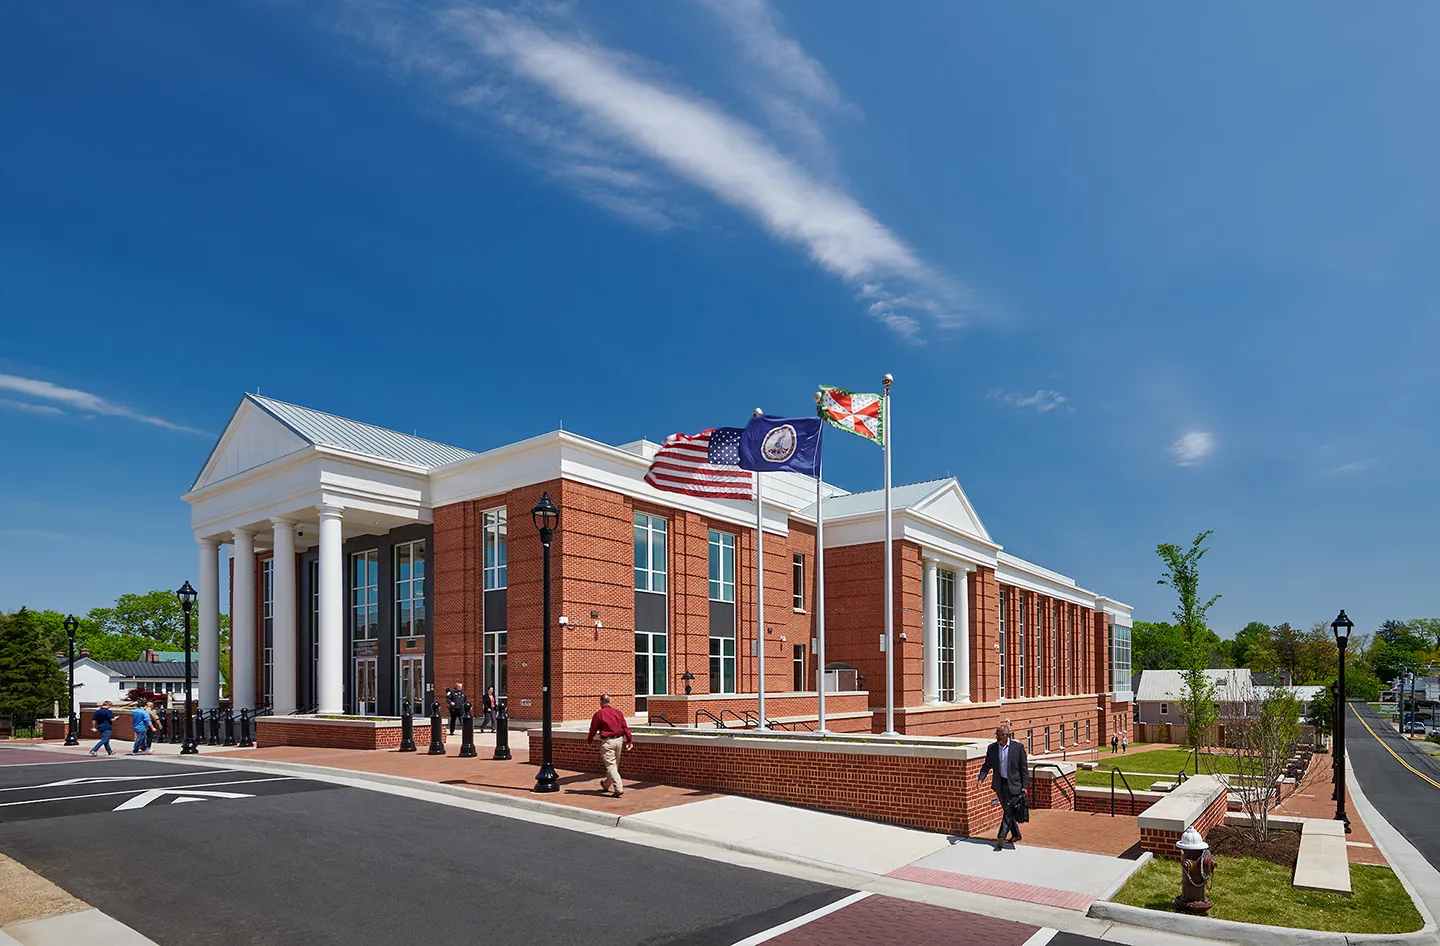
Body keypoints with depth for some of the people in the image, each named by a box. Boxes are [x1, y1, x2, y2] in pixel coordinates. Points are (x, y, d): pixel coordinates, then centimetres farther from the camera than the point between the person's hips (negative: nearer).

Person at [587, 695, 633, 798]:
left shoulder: (598, 714, -7)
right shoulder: (618, 712, 7)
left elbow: (593, 729, -1)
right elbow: (625, 727, 4)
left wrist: (589, 741, 15)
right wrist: (629, 741, 7)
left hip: (607, 742, -6)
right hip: (619, 740, 6)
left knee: (610, 765, -4)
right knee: (615, 764, 18)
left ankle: (619, 788, -14)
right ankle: (606, 785, 37)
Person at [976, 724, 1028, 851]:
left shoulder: (1018, 747, -9)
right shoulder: (992, 748, 1)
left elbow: (1024, 768, -5)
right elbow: (987, 765, 5)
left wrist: (1024, 786, -9)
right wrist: (981, 778, -11)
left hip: (1013, 784, -4)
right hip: (999, 784, 4)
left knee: (1009, 811, -8)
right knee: (1007, 811, 14)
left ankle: (1001, 838, -7)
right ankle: (1016, 834, 32)